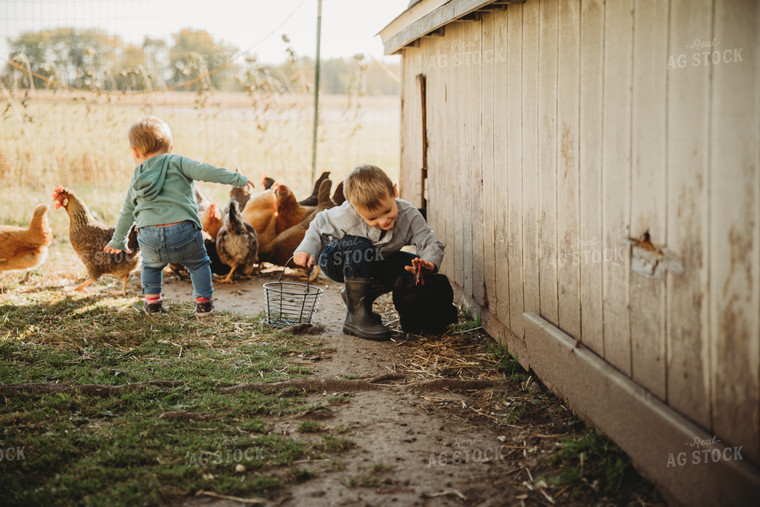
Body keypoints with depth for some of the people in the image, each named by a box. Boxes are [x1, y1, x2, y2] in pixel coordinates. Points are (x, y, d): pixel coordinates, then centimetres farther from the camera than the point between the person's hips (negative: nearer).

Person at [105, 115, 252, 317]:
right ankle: (203, 302, 18)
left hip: (149, 237, 3)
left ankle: (152, 301, 30)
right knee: (199, 263, 22)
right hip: (183, 231, -3)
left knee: (151, 264, 33)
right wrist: (236, 179, -2)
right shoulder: (177, 162, 9)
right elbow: (203, 171, -6)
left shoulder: (137, 179, 22)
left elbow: (126, 213, 31)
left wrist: (118, 241, 43)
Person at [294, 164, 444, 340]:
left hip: (370, 266, 4)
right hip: (336, 262, -4)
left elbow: (432, 244, -26)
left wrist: (429, 263, -48)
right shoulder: (347, 216, -31)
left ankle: (354, 296, -6)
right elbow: (320, 224, -12)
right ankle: (357, 316, -31)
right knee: (360, 246, -38)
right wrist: (307, 249, -24)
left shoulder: (409, 216, -25)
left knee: (413, 266, -18)